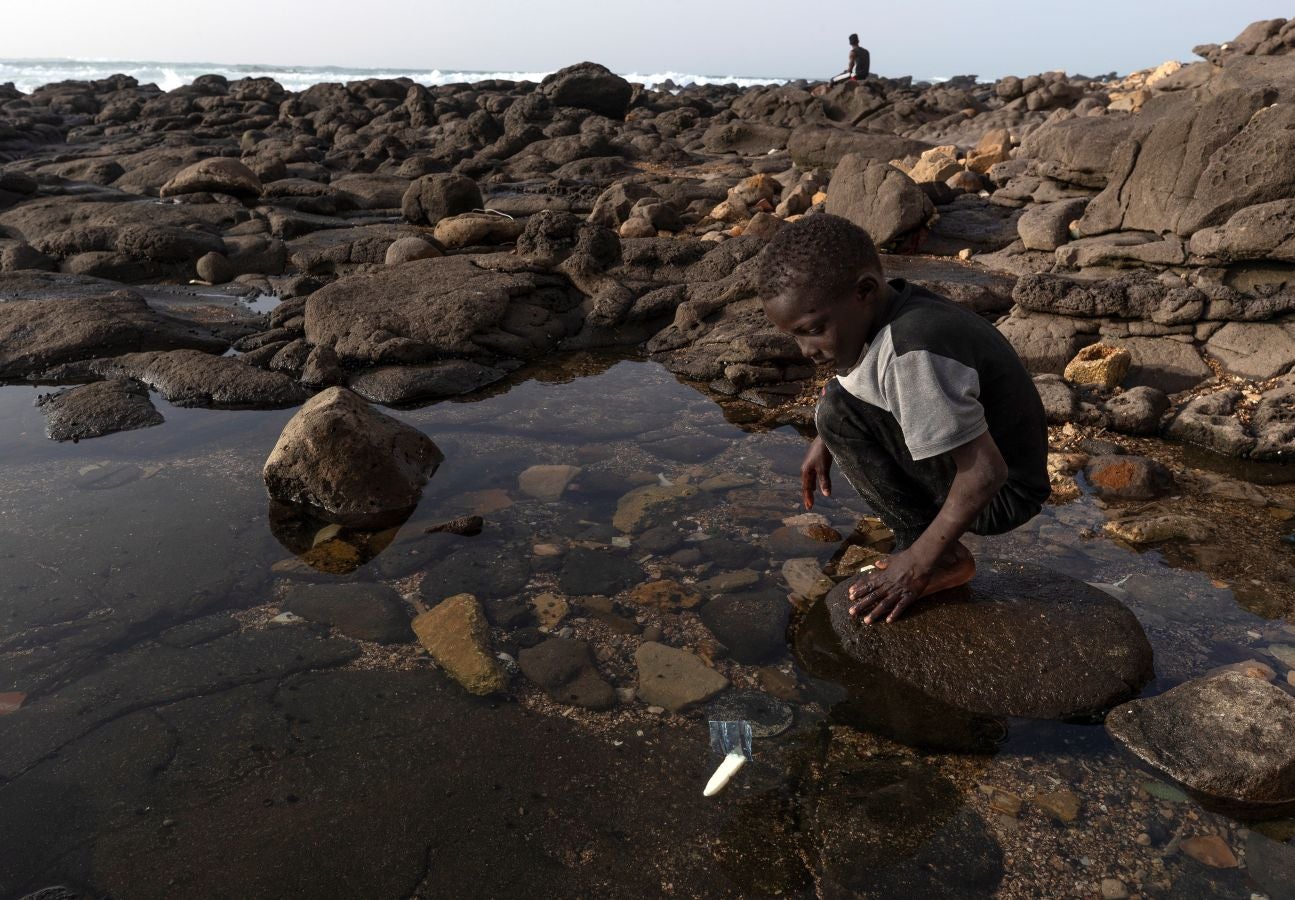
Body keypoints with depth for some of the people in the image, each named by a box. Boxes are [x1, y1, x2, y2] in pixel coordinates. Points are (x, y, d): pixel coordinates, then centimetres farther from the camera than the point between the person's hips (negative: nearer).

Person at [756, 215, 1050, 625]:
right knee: (843, 390, 16)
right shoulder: (893, 308, -4)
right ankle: (919, 540, 12)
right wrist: (824, 440, 7)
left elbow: (986, 472, -30)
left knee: (841, 410, -22)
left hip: (998, 495, -9)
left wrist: (920, 562, -22)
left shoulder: (911, 354, -31)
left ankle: (943, 559, -9)